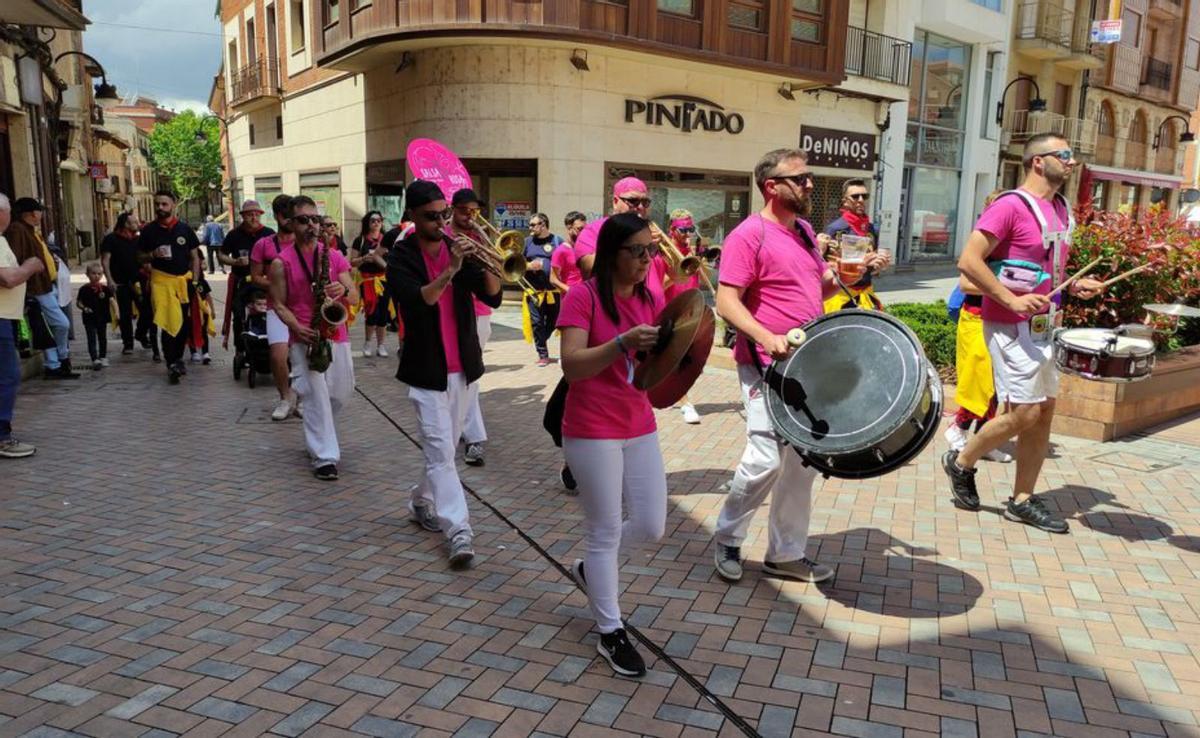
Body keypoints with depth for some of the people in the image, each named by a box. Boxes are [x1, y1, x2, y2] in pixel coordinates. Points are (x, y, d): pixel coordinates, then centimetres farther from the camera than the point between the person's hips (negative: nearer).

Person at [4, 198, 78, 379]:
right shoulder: (17, 230, -15)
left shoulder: (30, 231, 17)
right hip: (39, 288, -11)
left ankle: (52, 366, 20)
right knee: (62, 323, -8)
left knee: (49, 328, 14)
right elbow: (14, 260, -23)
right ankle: (62, 359, 8)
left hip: (47, 286, 11)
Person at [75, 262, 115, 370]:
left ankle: (103, 357, 29)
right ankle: (95, 359, -10)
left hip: (102, 318, 2)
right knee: (92, 339, -5)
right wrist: (84, 308, -18)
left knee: (102, 338, 15)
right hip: (89, 318, -2)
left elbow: (112, 300, -9)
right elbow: (78, 302, 3)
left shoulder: (105, 288, -1)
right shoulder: (84, 289, -4)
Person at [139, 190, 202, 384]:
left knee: (185, 322, 9)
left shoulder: (184, 229, 7)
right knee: (168, 322, -10)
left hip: (184, 279, 2)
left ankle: (178, 357, 28)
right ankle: (171, 364, -6)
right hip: (161, 280, -2)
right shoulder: (148, 230, 3)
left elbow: (195, 256, 11)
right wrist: (152, 255, -11)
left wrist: (195, 281, 3)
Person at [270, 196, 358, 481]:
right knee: (316, 395, -10)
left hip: (337, 335, 4)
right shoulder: (281, 262, -2)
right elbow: (279, 305, -2)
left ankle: (317, 430, 41)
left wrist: (344, 290, -20)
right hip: (304, 339, -4)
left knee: (341, 393, 12)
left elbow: (355, 298, 4)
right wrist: (298, 328, -19)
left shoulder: (334, 255, 6)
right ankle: (325, 457, -5)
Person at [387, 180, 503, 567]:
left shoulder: (459, 249, 4)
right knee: (441, 451, -9)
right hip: (427, 369, -5)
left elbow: (493, 298, -4)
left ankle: (422, 502, 37)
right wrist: (450, 270, -34)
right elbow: (415, 301, -25)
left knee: (446, 446, 16)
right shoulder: (401, 258, -7)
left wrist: (487, 265, -21)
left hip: (461, 366, 5)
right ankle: (459, 532, -10)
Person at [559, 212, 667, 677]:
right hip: (592, 433, -6)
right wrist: (624, 342, -34)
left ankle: (590, 567, 39)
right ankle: (610, 634, 20)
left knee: (651, 527, 10)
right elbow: (571, 367, -22)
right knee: (606, 531, 3)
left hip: (640, 428, 7)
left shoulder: (651, 300, 5)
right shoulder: (583, 297, -14)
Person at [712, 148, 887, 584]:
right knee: (765, 459, -10)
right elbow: (727, 302, -18)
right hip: (766, 368, -8)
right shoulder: (749, 235, -12)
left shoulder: (804, 230, 13)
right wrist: (767, 338, -30)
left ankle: (786, 554, 24)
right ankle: (728, 540, 15)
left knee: (802, 462, 11)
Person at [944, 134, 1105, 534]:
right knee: (1024, 414, -8)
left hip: (1042, 326, 9)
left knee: (1045, 411, 9)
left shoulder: (1061, 209, 14)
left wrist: (1075, 285, 8)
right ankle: (961, 462, 16)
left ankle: (1022, 500, 18)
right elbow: (968, 261, -20)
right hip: (1011, 326, -9)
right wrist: (1012, 300, -24)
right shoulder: (1010, 206, -13)